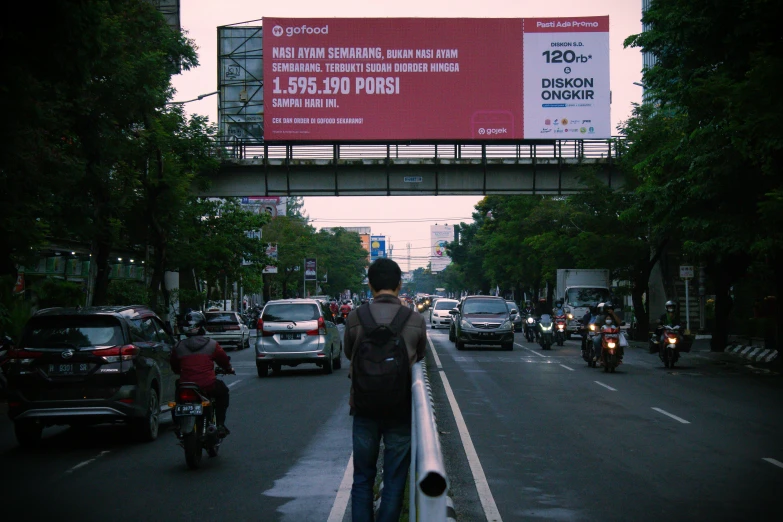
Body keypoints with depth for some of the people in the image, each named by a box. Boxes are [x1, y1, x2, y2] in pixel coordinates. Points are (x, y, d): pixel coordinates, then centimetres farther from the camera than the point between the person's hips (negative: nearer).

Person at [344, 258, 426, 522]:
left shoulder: (356, 317, -9)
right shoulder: (416, 321, -7)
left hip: (365, 408, 0)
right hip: (401, 409, 0)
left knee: (362, 479, 14)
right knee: (394, 481, 9)